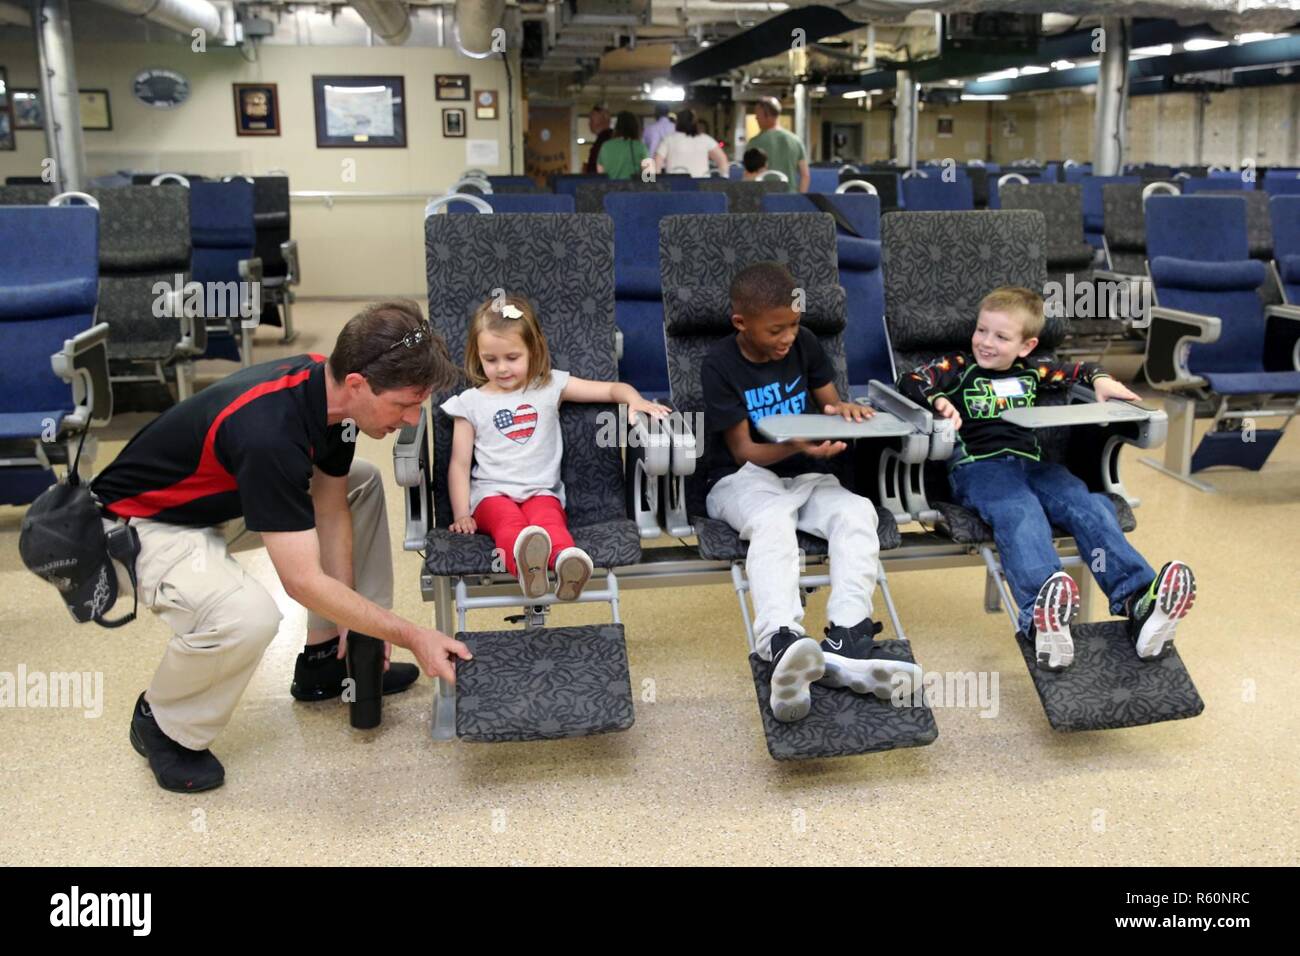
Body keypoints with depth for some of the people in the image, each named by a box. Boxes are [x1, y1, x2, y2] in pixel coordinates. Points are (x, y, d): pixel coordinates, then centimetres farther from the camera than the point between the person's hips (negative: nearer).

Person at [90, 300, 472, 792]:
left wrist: (350, 621, -3)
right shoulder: (269, 431, -38)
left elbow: (331, 507, 0)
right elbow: (303, 581, -33)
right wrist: (412, 636, -27)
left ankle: (326, 660, 18)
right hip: (141, 522, -9)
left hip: (217, 496, 9)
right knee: (248, 616, -36)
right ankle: (161, 723, -3)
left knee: (361, 483, 11)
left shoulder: (332, 385, -13)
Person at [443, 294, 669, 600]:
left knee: (548, 519, -35)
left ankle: (567, 560, -66)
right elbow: (460, 464, 10)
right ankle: (524, 563, -67)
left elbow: (611, 389, 9)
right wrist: (461, 514, -2)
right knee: (508, 521, -36)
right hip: (491, 494, -1)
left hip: (542, 491, 1)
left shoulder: (550, 386, 12)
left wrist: (635, 400, -14)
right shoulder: (470, 403, 11)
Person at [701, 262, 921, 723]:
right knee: (772, 520, -39)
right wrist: (797, 446, -31)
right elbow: (743, 450, -11)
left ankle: (846, 638, -46)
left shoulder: (804, 343, 5)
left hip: (805, 476, 5)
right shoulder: (719, 365, -8)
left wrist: (844, 409, -11)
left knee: (857, 511, -28)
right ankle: (782, 642, -63)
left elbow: (829, 401, 16)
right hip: (744, 478, -4)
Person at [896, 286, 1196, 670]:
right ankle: (1040, 617, -63)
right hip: (978, 466, -5)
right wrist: (939, 399, -17)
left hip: (1032, 463, 5)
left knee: (1091, 506, -23)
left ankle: (1139, 601, -41)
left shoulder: (1031, 371, 25)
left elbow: (1076, 370, 33)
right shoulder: (958, 367, 15)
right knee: (1021, 515, -37)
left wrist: (1100, 379, 11)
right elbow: (910, 382, 2)